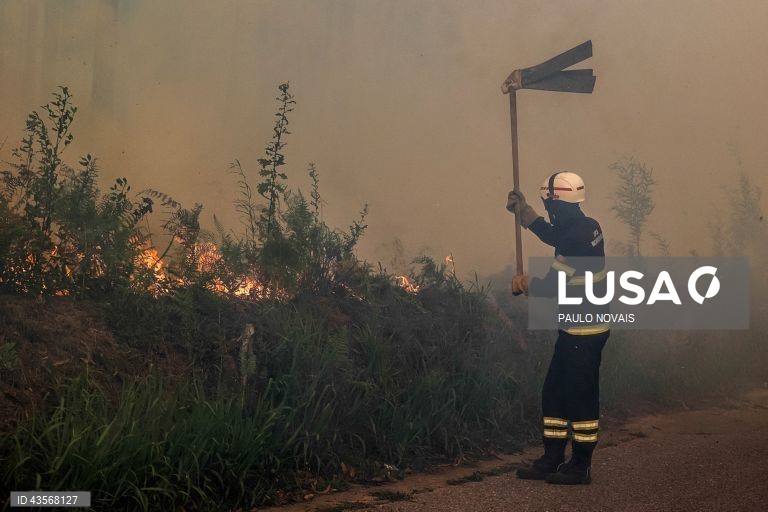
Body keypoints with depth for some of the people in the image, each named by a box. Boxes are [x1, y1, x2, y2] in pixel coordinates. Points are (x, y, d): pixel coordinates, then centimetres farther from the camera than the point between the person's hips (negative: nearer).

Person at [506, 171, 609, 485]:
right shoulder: (585, 226, 7)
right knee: (554, 394, 14)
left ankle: (580, 467, 12)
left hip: (583, 333, -10)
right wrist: (523, 211, 27)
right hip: (576, 330, 10)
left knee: (580, 397, 0)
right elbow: (553, 235, 28)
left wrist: (521, 283, -3)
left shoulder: (577, 238, -23)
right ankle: (551, 460, 22)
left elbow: (550, 286, -21)